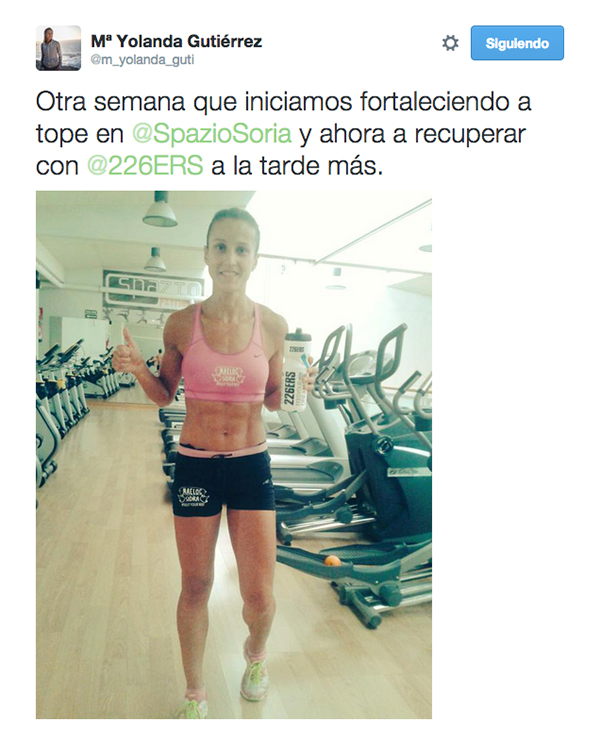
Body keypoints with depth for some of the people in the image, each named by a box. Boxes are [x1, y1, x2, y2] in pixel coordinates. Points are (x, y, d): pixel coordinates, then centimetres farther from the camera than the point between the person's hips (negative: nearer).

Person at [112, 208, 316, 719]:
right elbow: (164, 394, 6)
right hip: (195, 465, 0)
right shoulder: (182, 324, -6)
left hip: (252, 465, 1)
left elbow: (272, 400, 6)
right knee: (195, 589, 14)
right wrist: (138, 368, -13)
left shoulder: (273, 326, -5)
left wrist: (297, 388, -15)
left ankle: (255, 653, 46)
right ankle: (195, 694, 43)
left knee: (259, 597, 7)